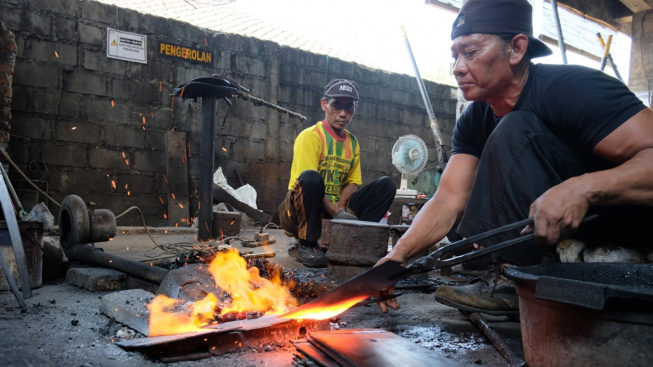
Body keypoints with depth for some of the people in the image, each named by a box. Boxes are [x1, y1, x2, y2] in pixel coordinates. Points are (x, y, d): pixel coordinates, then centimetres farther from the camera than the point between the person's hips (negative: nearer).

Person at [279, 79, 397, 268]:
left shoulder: (353, 143, 9)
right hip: (301, 212, -5)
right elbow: (307, 182, -20)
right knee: (311, 177, -38)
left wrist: (341, 207, -13)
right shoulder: (310, 136, -11)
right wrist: (337, 213, -26)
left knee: (386, 184, -5)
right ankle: (307, 245, -19)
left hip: (337, 209, 6)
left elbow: (352, 182, 8)